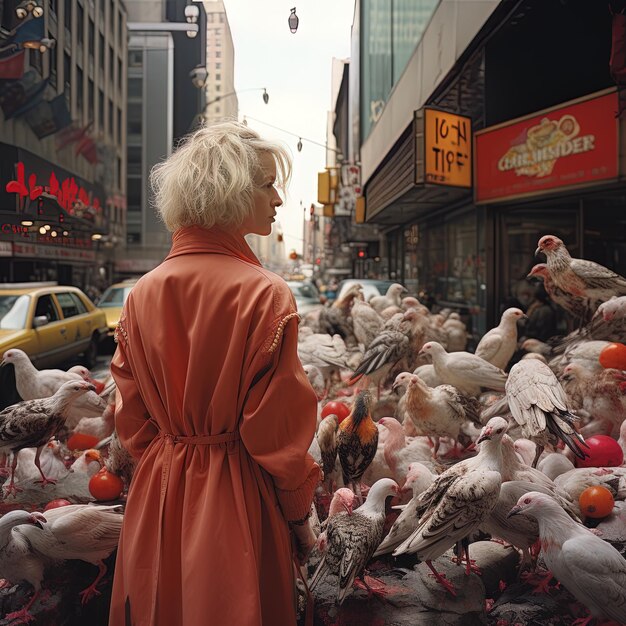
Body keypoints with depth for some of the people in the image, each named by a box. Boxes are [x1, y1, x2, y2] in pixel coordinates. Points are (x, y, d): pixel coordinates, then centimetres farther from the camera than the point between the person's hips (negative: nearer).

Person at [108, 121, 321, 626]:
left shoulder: (142, 295, -1)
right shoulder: (264, 294, -18)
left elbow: (132, 418, 5)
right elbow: (278, 427, -15)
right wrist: (300, 513, -1)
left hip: (156, 502, 5)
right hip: (236, 505, -5)